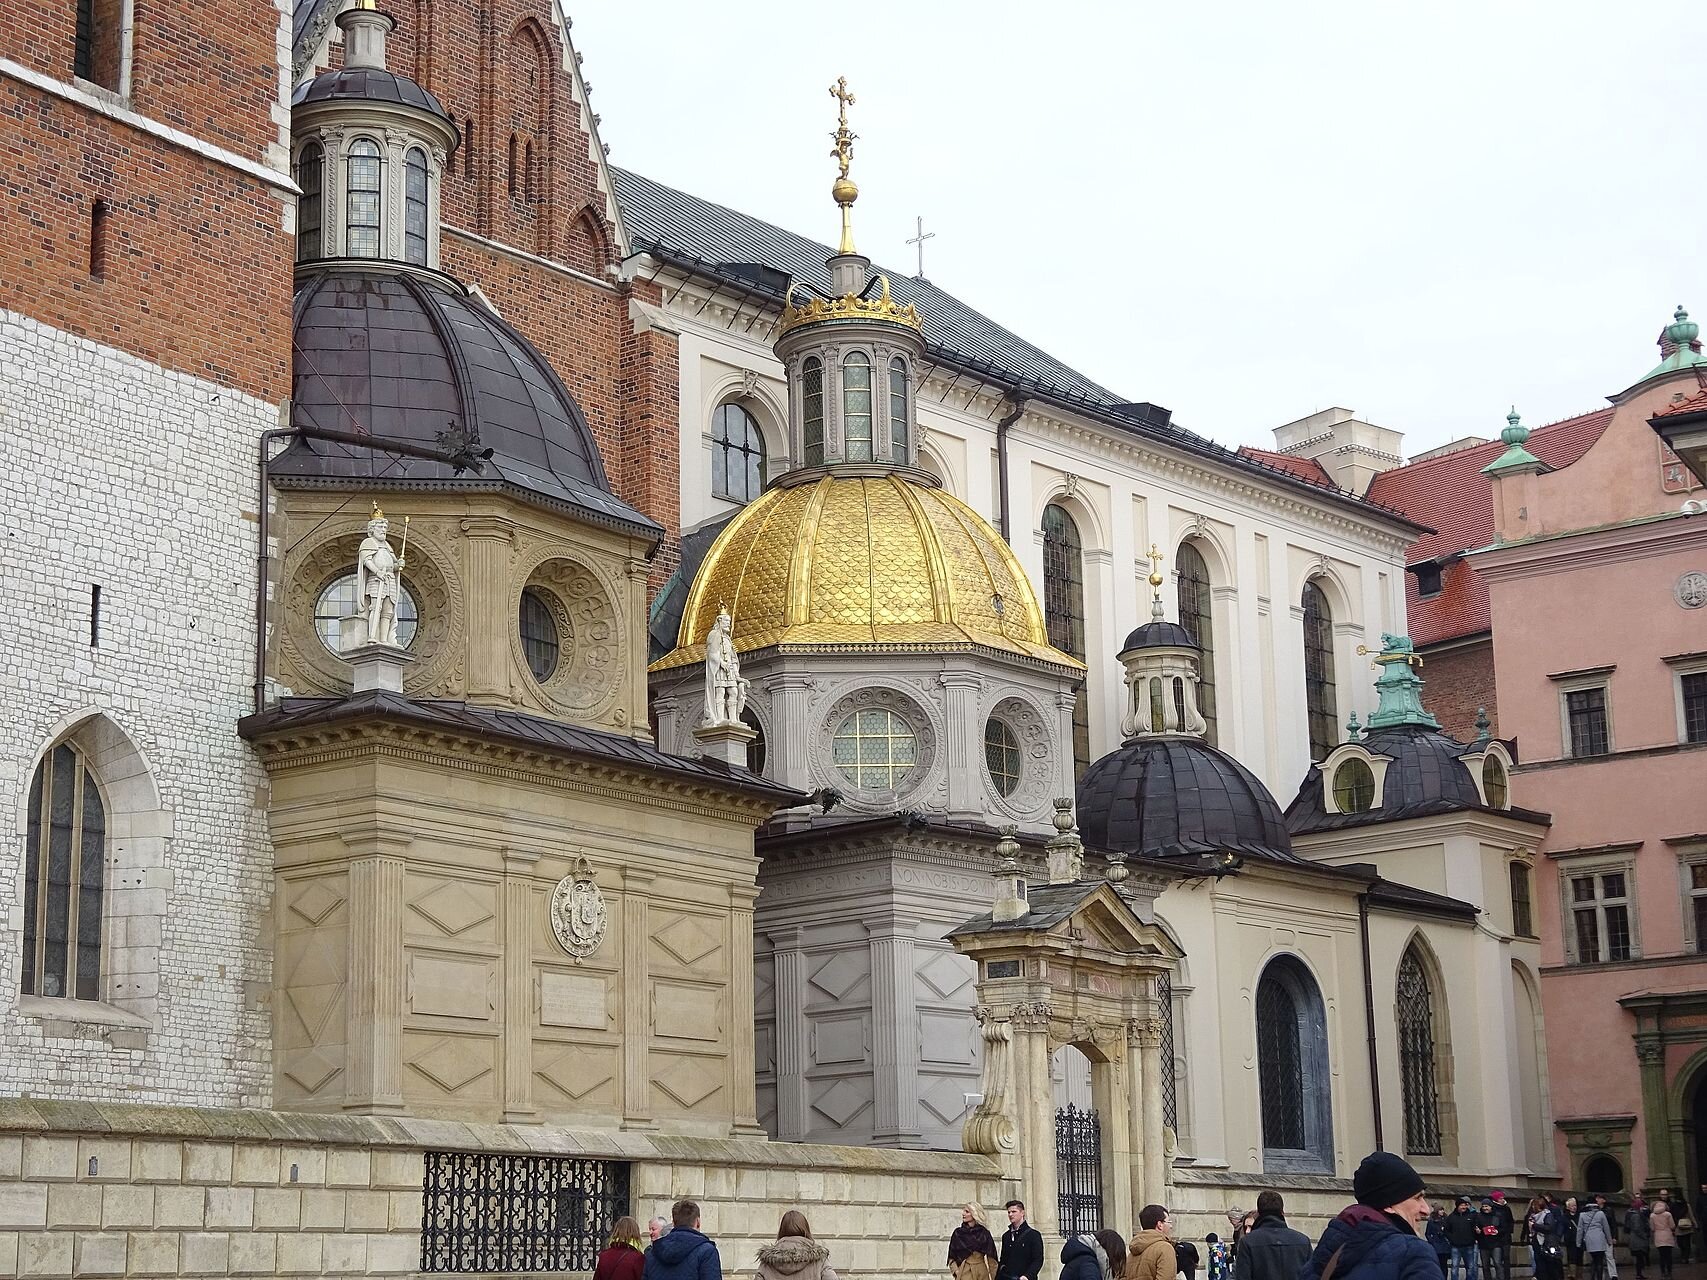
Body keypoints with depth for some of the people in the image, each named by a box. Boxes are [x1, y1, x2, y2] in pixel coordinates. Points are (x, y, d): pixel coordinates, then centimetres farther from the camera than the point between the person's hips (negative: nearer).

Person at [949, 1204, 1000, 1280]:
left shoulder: (984, 1233, 5)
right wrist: (956, 1270, -3)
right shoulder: (958, 1233, 8)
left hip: (982, 1274, 0)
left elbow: (991, 1258, 7)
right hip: (964, 1273, 0)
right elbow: (951, 1257, 11)